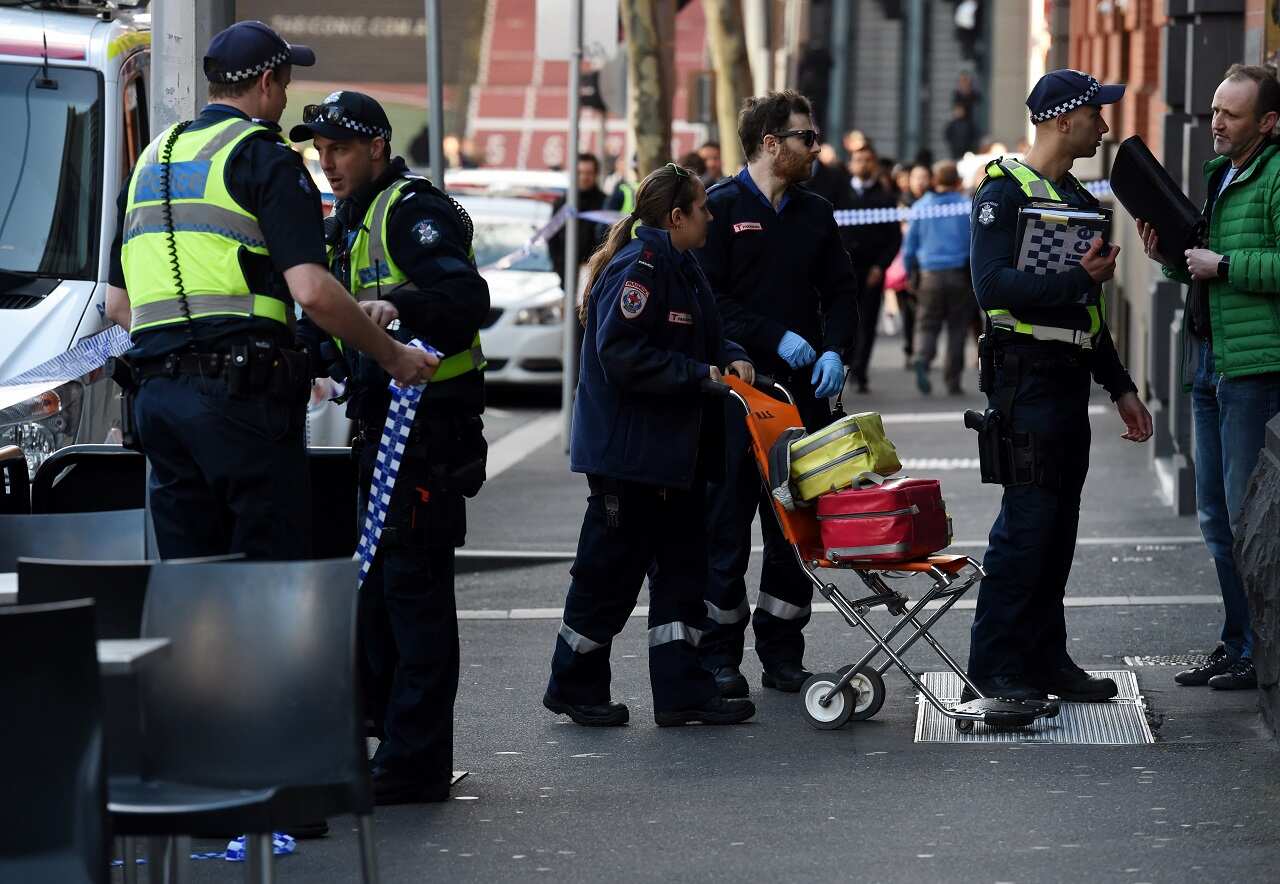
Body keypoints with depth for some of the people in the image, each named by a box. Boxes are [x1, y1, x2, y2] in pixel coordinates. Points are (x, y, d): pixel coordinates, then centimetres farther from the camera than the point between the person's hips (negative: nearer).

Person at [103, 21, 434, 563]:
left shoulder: (152, 160, 20)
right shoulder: (264, 158, -4)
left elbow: (116, 303, 23)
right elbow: (311, 291, -14)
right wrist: (392, 356, -4)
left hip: (154, 395, 7)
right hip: (240, 394, -7)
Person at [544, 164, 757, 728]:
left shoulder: (681, 267, 13)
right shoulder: (637, 269, -18)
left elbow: (705, 338, 22)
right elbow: (623, 356, -25)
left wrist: (732, 359, 0)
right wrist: (701, 375, -19)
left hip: (675, 450, 10)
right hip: (627, 453, -10)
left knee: (681, 569, 9)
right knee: (611, 570, 0)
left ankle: (682, 692, 13)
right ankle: (574, 688, 14)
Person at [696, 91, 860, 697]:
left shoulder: (815, 214, 15)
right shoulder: (720, 209, -3)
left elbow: (841, 292, 15)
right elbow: (708, 299, -10)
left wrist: (834, 351, -3)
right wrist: (777, 338, -15)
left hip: (803, 391, 5)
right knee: (726, 527, -2)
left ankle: (782, 653, 14)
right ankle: (719, 658, 5)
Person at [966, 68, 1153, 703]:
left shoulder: (1076, 198, 19)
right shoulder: (1004, 192, -9)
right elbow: (993, 286, -22)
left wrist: (1120, 387, 23)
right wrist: (1077, 280, -27)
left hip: (1070, 381, 9)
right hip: (1027, 380, -9)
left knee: (1059, 523, 10)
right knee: (1027, 520, -10)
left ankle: (1045, 657, 16)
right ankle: (995, 666, -6)